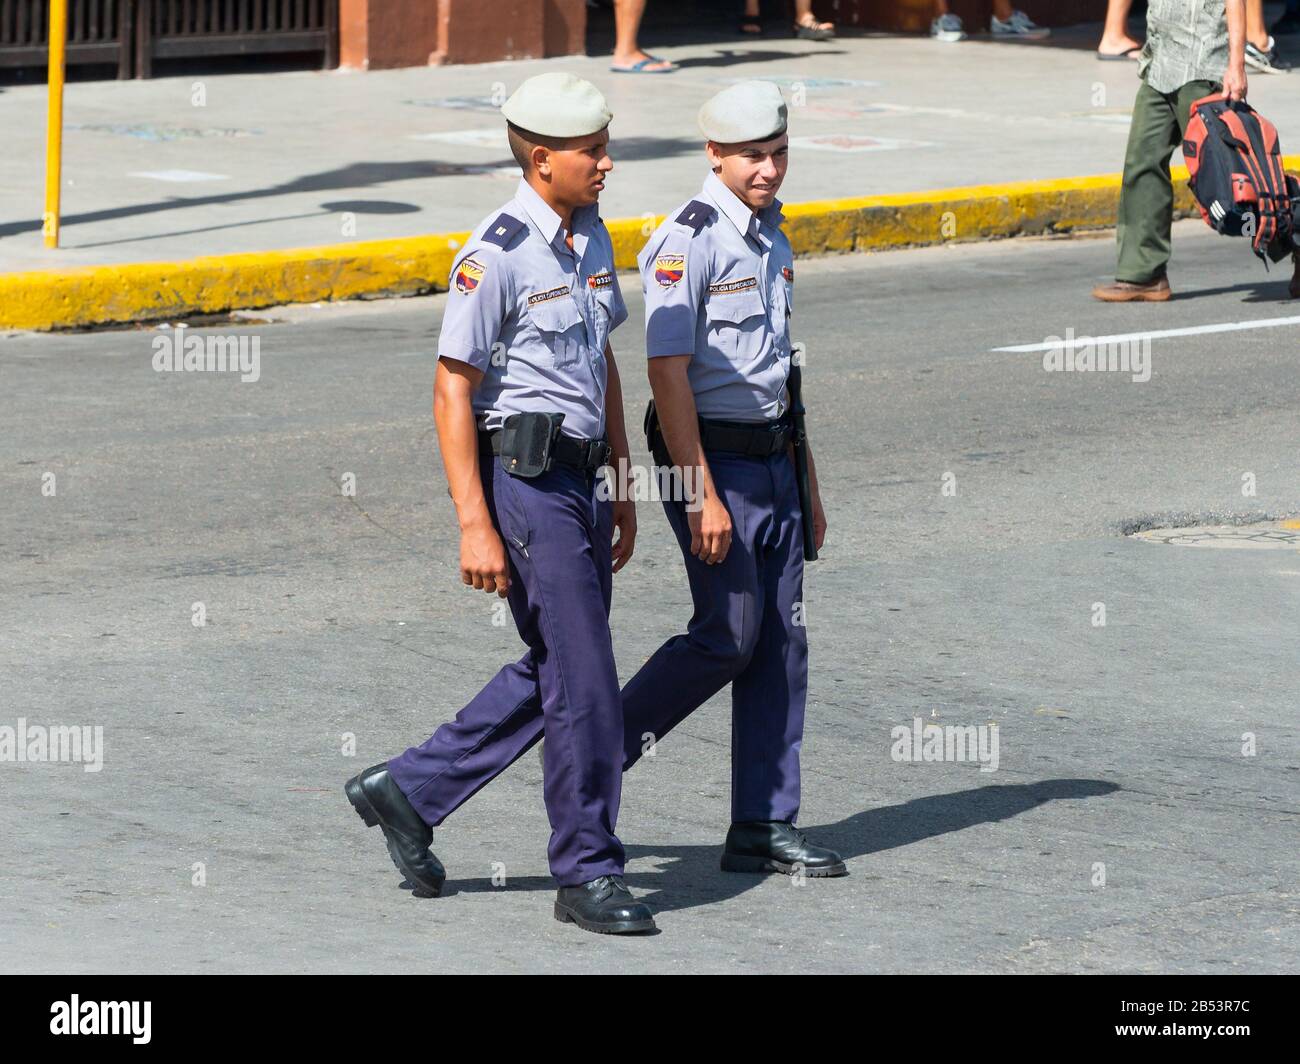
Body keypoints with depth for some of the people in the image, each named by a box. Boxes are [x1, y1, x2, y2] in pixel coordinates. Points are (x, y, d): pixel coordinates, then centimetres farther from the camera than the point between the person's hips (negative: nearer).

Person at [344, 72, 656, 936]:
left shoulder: (592, 239, 10)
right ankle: (590, 874, 4)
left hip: (577, 482, 9)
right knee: (582, 677, -6)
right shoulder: (497, 254, -16)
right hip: (523, 482, -9)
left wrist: (622, 486, 20)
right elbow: (452, 390, -15)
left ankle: (409, 791, 25)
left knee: (558, 670, 14)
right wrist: (475, 528, -18)